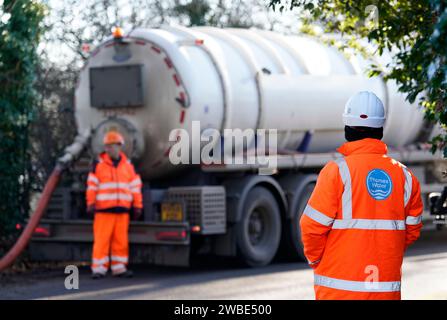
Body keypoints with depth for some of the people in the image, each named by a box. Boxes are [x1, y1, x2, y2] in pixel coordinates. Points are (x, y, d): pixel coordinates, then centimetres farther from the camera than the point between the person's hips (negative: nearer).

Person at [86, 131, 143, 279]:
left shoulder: (128, 165, 12)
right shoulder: (98, 164, 4)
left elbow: (135, 186, 14)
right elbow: (92, 185, 2)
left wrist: (138, 205, 11)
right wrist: (91, 203, -4)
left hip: (122, 210, 3)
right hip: (104, 209, -3)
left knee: (121, 240, 3)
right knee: (101, 239, -6)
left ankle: (119, 268, 11)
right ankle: (99, 269, -3)